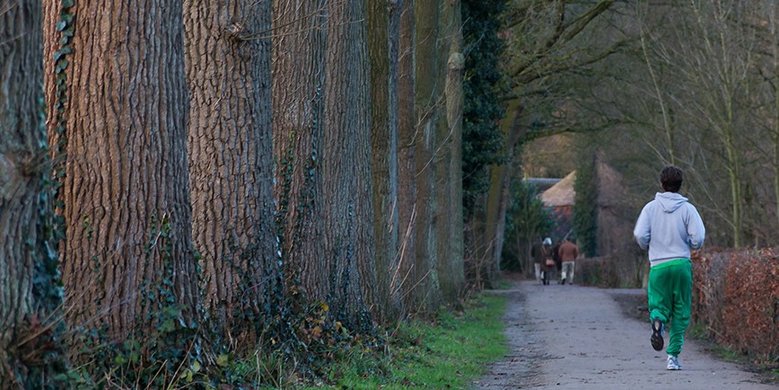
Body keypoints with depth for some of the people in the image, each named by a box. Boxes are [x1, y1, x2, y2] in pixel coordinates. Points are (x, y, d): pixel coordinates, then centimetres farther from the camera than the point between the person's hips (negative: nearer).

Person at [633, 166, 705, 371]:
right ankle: (673, 355, 1)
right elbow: (698, 238, -8)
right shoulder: (687, 208, -2)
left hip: (658, 265, 1)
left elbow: (640, 235, -6)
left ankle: (657, 321, -26)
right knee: (681, 311, 8)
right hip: (682, 263, -1)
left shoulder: (651, 207, 1)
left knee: (658, 304, 11)